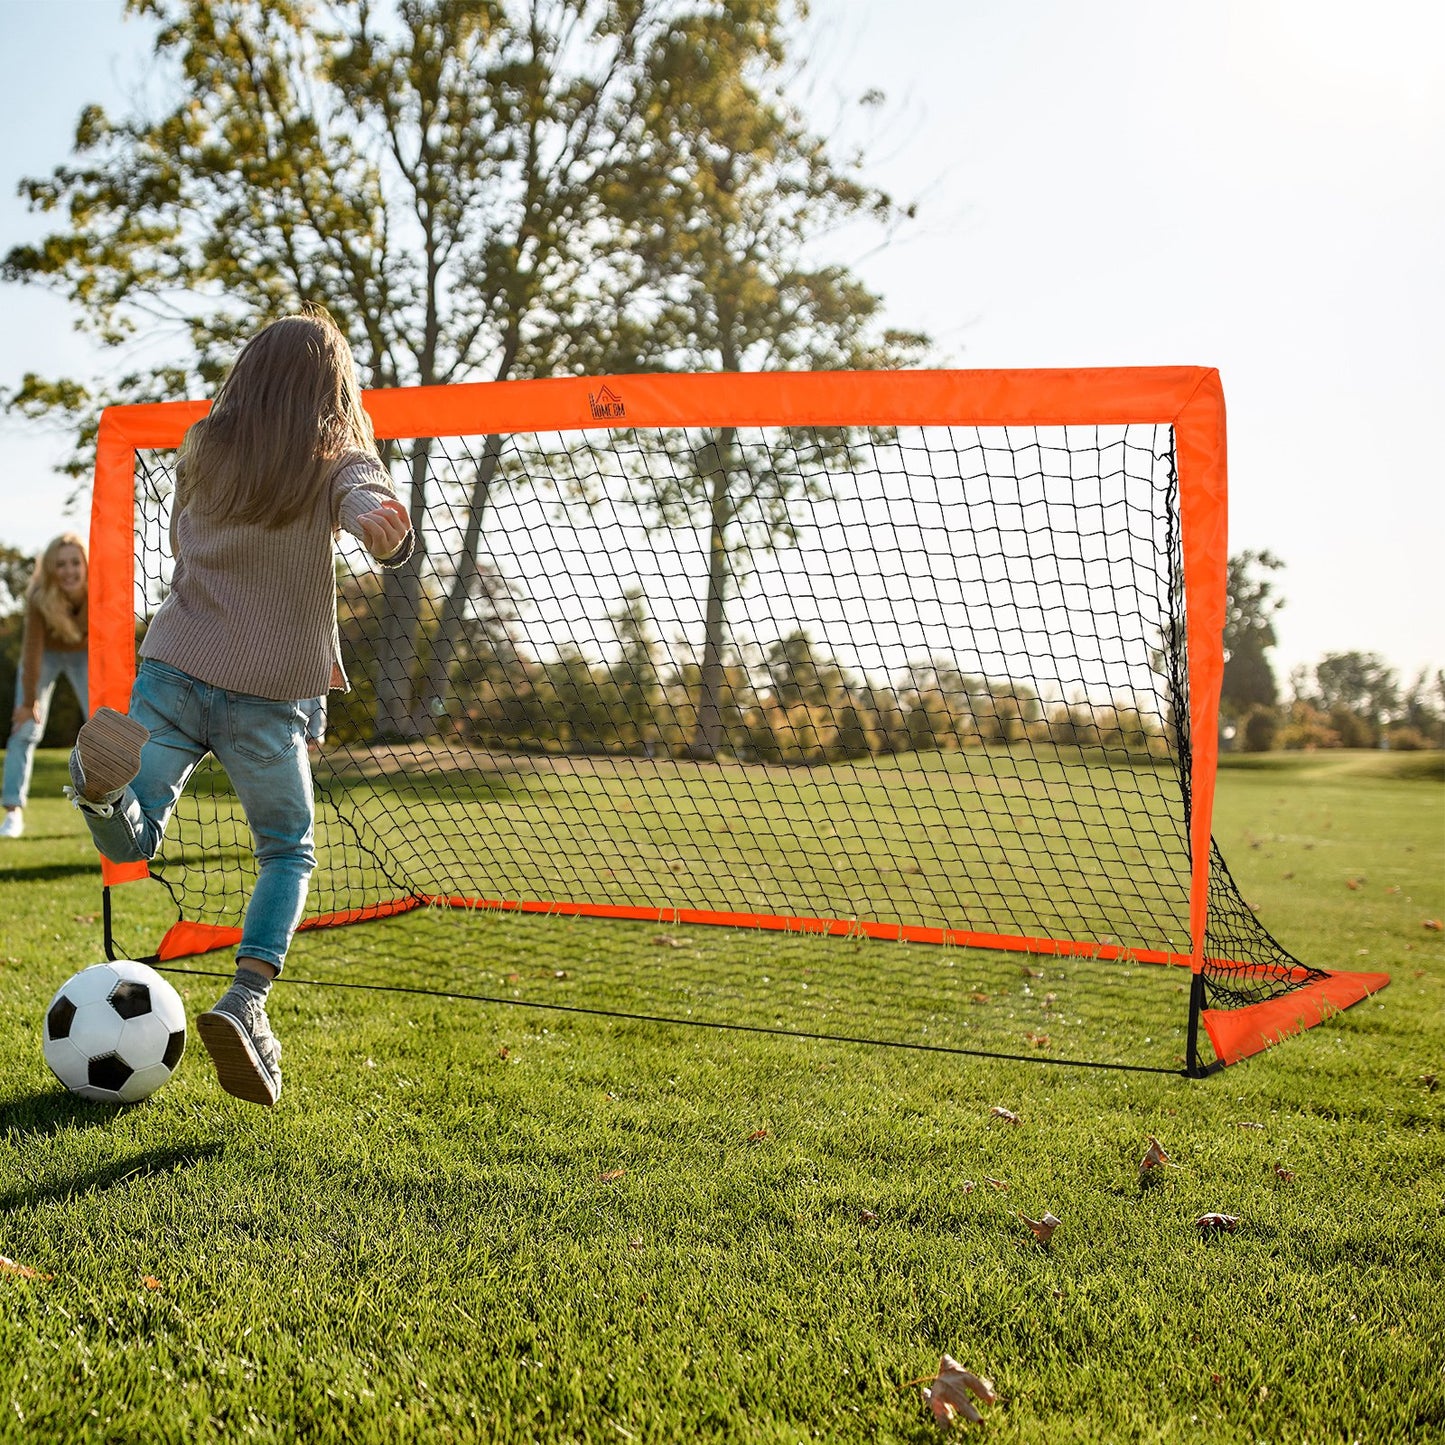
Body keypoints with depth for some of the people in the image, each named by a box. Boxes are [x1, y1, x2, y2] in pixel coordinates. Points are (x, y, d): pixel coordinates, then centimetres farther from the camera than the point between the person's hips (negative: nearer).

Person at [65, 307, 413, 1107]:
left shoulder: (201, 449, 11)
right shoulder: (340, 461, -1)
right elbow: (369, 499, -25)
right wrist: (377, 518, -46)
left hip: (172, 668, 3)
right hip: (270, 696, -2)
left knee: (131, 840, 7)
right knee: (288, 852, 15)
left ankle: (102, 783, -29)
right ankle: (246, 1003, -6)